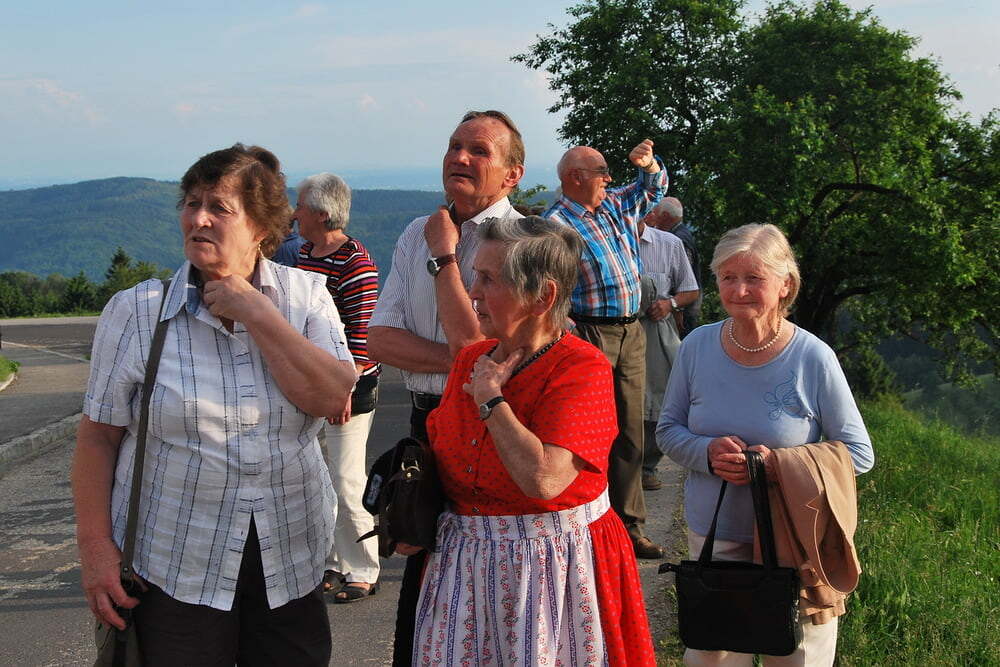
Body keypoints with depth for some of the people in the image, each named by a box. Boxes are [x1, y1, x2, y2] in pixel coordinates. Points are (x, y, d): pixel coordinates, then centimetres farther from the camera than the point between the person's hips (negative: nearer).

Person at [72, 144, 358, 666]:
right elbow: (98, 434, -1)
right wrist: (95, 546, -6)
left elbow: (332, 398, -14)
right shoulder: (136, 311, -3)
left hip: (290, 563, 2)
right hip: (174, 570, -1)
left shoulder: (306, 297, 0)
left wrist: (253, 311, -14)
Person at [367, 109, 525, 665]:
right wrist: (454, 360, -15)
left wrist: (444, 255, -12)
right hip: (428, 418, 6)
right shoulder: (417, 235, 9)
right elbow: (381, 338, 1)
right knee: (421, 561, 16)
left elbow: (470, 343, -22)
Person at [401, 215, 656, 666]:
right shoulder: (472, 360, 5)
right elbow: (436, 447, 19)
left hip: (554, 565, -6)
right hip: (463, 561, 6)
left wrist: (491, 399, -18)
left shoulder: (583, 369, -17)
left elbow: (543, 479, -30)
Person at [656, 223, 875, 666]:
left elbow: (858, 454, -7)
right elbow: (668, 431, 6)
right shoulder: (697, 347, -4)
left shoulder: (813, 359, -13)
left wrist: (782, 464, -22)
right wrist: (707, 452, -16)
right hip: (712, 536, 3)